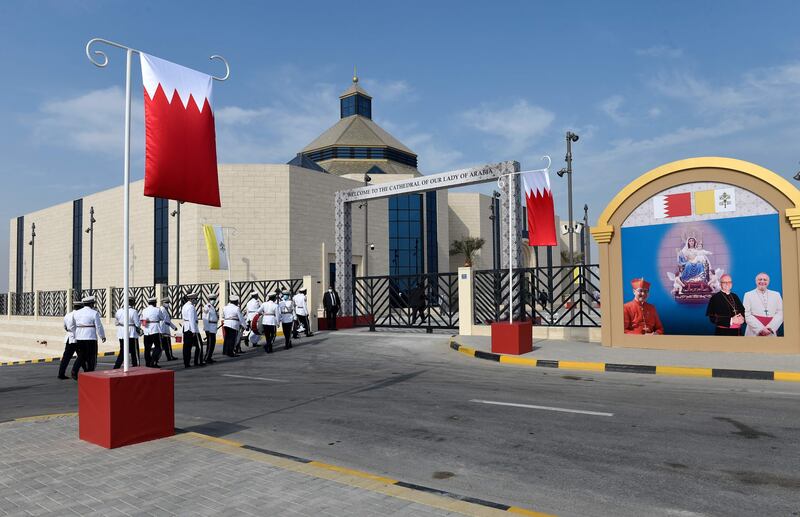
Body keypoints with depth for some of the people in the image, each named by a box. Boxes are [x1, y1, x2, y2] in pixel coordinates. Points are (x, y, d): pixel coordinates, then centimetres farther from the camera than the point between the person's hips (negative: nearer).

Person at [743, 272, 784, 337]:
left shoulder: (776, 295, 13)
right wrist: (760, 329, -15)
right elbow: (747, 315, -5)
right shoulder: (748, 295, 4)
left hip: (771, 333, 2)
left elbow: (780, 313, 3)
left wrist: (770, 328, -11)